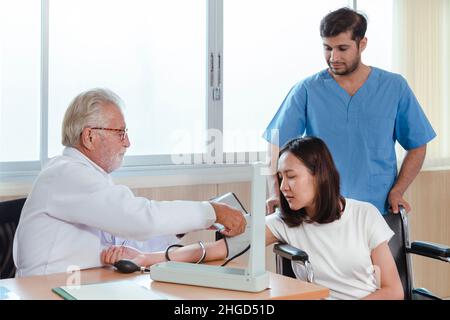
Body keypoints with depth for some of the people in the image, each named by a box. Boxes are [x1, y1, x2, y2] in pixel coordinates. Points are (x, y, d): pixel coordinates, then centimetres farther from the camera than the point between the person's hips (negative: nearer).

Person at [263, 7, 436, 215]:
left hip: (379, 211, 1)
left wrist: (397, 191, -3)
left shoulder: (395, 87, 4)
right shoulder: (306, 91, 0)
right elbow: (277, 144, -6)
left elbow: (417, 146, 10)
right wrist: (276, 193, -21)